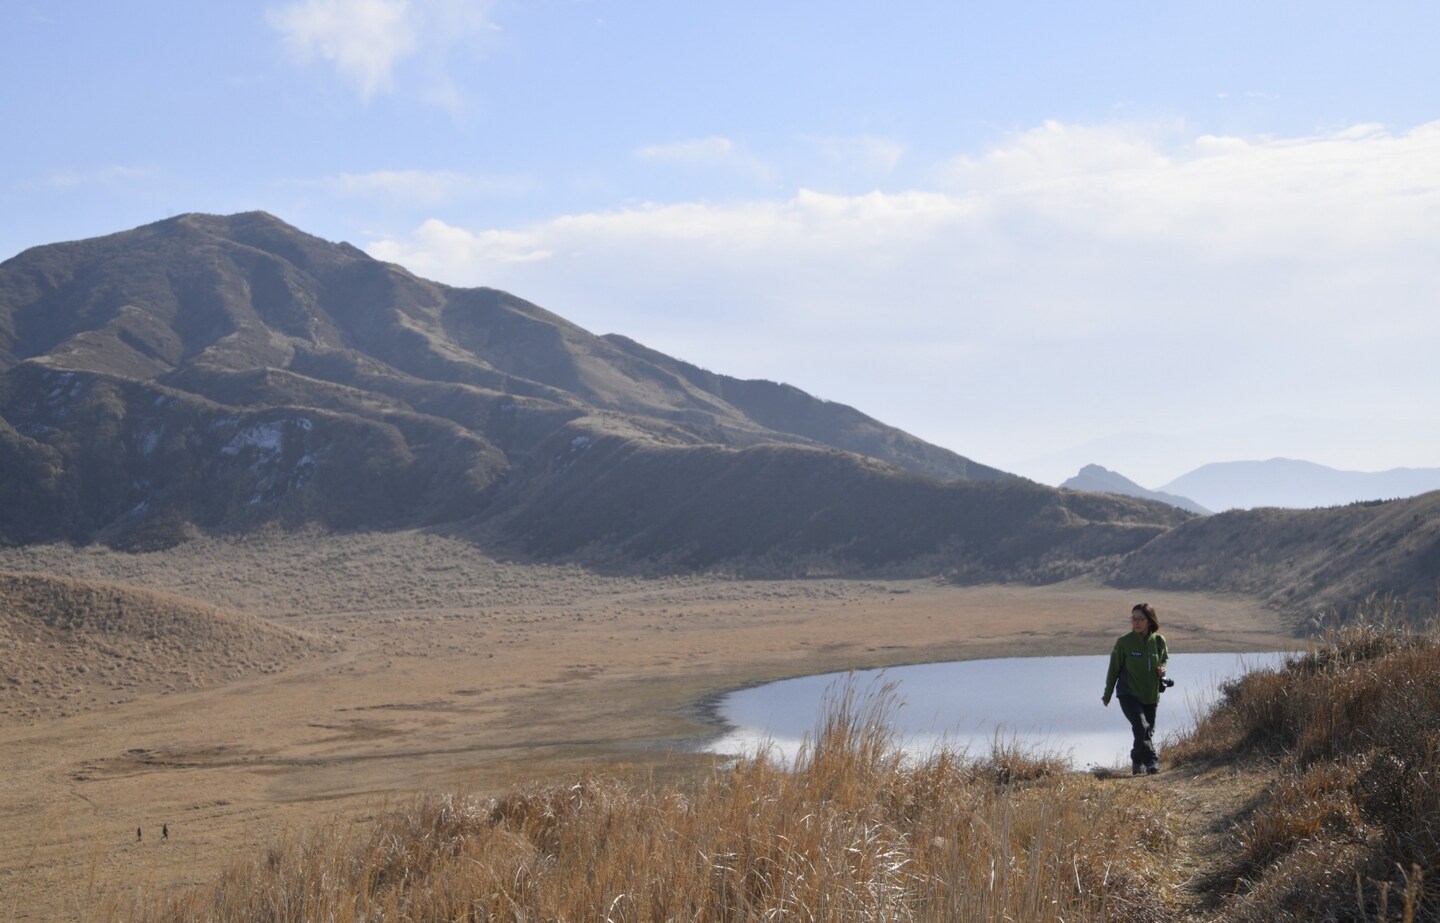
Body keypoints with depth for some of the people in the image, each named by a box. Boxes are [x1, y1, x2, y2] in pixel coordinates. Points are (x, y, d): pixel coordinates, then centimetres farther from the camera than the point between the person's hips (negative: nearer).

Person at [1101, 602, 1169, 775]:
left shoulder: (1159, 641, -2)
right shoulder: (1124, 642, -9)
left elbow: (1164, 659, 18)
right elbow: (1114, 668, 0)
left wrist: (1162, 670, -6)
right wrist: (1107, 694, 6)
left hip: (1151, 695, 3)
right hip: (1128, 694, -3)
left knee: (1148, 731, 9)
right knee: (1141, 726, -23)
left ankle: (1138, 762, 28)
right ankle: (1151, 760, -18)